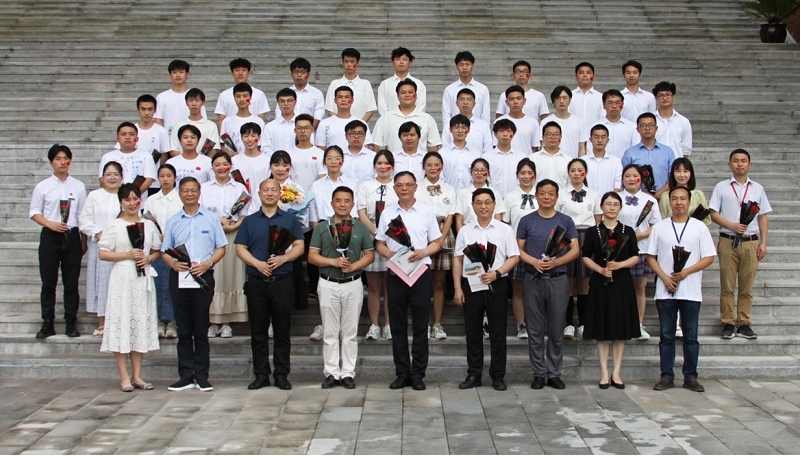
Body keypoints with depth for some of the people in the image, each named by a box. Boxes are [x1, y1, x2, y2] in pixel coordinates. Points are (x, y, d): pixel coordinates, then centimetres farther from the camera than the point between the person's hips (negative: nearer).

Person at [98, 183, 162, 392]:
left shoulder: (149, 225, 11)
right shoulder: (114, 226, 0)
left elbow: (158, 251, 16)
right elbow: (102, 254, -4)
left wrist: (148, 258, -5)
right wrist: (127, 255, -13)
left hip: (143, 279, 4)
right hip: (122, 279, -4)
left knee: (141, 325, 5)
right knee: (122, 324, -4)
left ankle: (137, 376, 12)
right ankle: (124, 377, 2)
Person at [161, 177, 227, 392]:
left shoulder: (211, 219, 4)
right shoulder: (173, 221, 10)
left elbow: (221, 248, 4)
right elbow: (165, 251, 10)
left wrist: (208, 263, -13)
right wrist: (173, 263, -11)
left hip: (203, 277, -2)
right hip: (179, 278, 2)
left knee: (201, 329, 2)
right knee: (183, 329, 6)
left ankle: (202, 376, 7)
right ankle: (185, 376, 11)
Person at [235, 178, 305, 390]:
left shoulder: (290, 220, 10)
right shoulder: (249, 221, 11)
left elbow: (299, 246, 4)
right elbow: (240, 249, 4)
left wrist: (283, 258, -15)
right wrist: (257, 263, -13)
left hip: (282, 282, -1)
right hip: (256, 282, 1)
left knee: (282, 331, 2)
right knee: (258, 331, 4)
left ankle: (281, 374, 9)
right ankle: (261, 375, 11)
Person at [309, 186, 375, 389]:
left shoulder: (360, 227, 5)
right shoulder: (322, 227, 3)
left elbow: (369, 255, 4)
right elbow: (312, 256, 0)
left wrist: (353, 266, -14)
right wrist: (333, 262, -16)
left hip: (353, 284, 0)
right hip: (328, 284, 0)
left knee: (350, 332, 5)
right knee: (330, 332, 4)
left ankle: (348, 373, 11)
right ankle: (331, 373, 11)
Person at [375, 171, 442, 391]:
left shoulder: (426, 212, 4)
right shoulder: (387, 213, 8)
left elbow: (436, 243, 5)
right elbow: (379, 244, 9)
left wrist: (422, 252, -14)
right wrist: (389, 253, -12)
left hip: (421, 273, -1)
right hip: (395, 274, 2)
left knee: (420, 326, 2)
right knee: (397, 326, 5)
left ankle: (418, 373, 9)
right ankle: (402, 373, 13)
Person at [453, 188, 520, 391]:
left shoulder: (504, 229, 2)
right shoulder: (465, 231, 6)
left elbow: (513, 257, -1)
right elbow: (458, 260, 6)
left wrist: (496, 273, -16)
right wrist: (458, 288, 0)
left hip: (496, 285, -1)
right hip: (471, 285, 2)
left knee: (498, 332, 3)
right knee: (472, 332, 7)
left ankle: (498, 375, 13)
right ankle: (473, 374, 16)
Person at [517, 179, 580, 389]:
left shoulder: (566, 221, 5)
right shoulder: (526, 221, 4)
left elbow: (575, 250, 2)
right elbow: (518, 249, 2)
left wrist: (556, 262, -14)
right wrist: (534, 261, -16)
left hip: (558, 280, 0)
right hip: (533, 279, 0)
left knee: (556, 330, 5)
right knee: (535, 330, 4)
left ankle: (554, 373, 14)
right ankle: (539, 373, 12)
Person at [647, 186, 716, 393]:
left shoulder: (699, 227, 3)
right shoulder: (659, 227, 6)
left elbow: (709, 257, 0)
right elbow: (651, 257, 6)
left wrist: (686, 272, -13)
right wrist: (665, 277, -9)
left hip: (691, 291, -1)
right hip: (665, 290, 1)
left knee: (691, 336, 5)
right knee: (666, 335, 5)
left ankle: (691, 377, 13)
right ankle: (666, 376, 12)